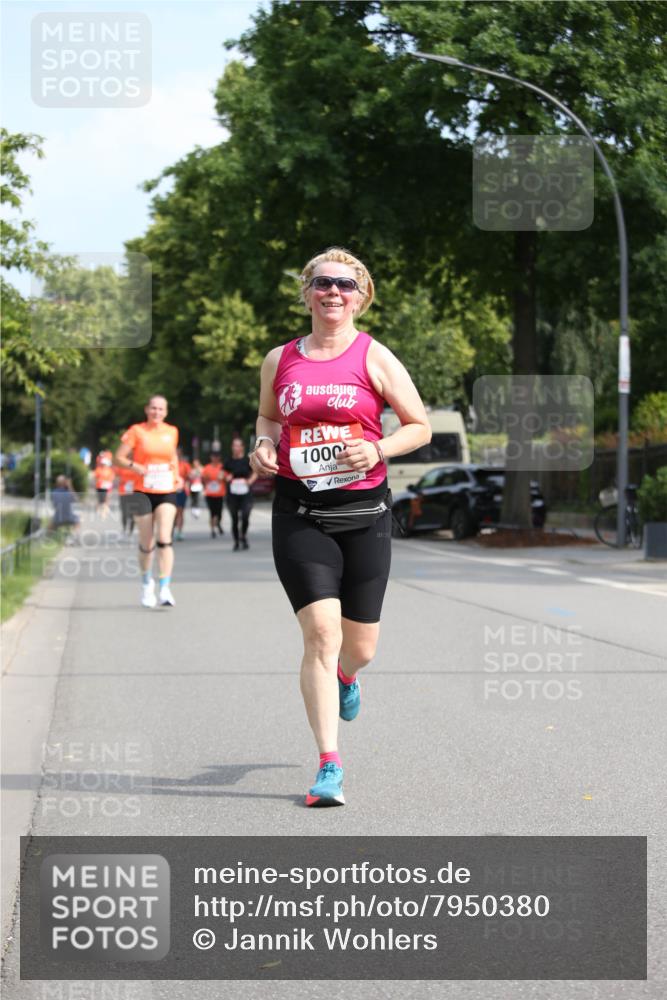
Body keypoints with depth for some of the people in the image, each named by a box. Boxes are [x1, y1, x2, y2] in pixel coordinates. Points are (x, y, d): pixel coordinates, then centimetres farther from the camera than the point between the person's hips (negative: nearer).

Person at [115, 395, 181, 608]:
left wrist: (176, 474, 9)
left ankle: (165, 589, -18)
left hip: (167, 492, 1)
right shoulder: (137, 431, -2)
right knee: (146, 544, 5)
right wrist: (135, 466, -20)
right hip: (143, 492, -1)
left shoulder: (172, 431, 8)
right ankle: (147, 582, 32)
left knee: (164, 539, -16)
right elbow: (119, 457, -2)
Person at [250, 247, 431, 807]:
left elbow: (420, 427, 4)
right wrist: (264, 445, 2)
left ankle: (345, 677, 47)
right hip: (300, 514, 0)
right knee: (321, 633, -14)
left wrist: (377, 450, -14)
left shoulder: (374, 358, 0)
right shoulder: (279, 360, 8)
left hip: (364, 512, 0)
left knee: (361, 646, 7)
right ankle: (330, 765, -9)